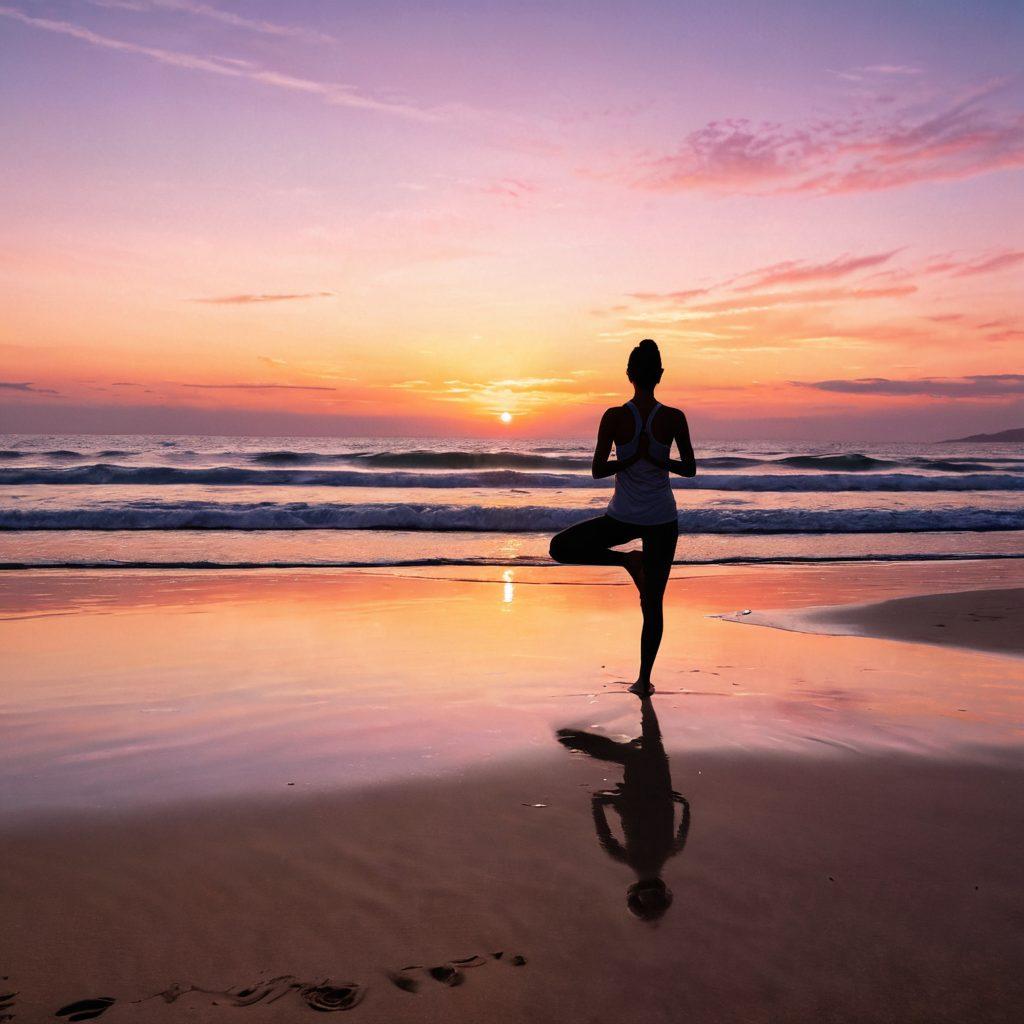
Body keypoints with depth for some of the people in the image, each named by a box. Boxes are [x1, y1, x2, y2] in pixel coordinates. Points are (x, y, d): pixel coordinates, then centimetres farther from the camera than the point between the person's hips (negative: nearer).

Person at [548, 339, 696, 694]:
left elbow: (597, 471, -9)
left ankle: (627, 560, 11)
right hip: (662, 519, 2)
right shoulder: (675, 418, -8)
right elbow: (690, 469, 0)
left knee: (560, 547, 19)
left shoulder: (614, 417, -11)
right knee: (652, 603, 12)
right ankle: (644, 679, 15)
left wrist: (631, 459, 1)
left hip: (624, 517, -2)